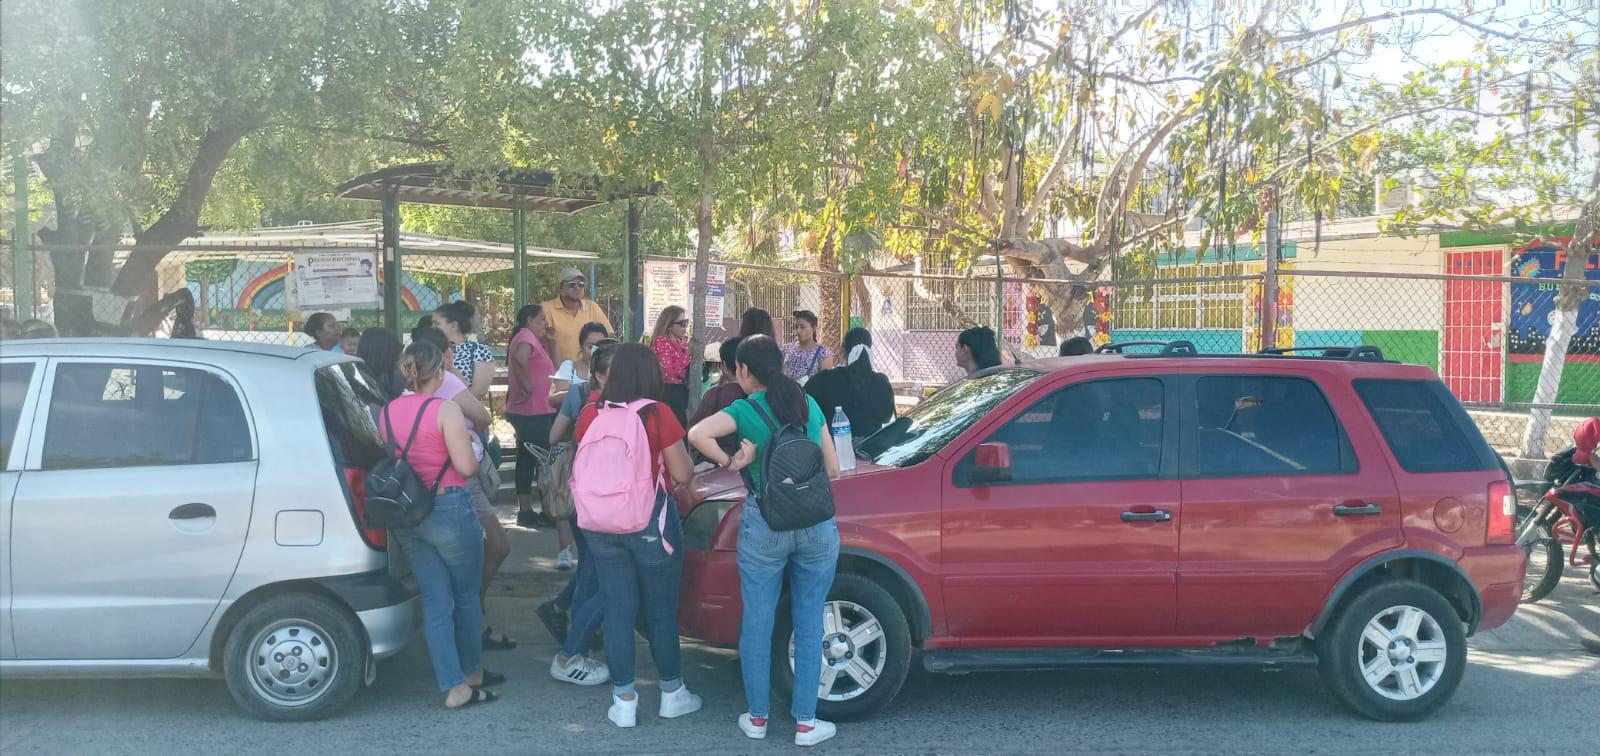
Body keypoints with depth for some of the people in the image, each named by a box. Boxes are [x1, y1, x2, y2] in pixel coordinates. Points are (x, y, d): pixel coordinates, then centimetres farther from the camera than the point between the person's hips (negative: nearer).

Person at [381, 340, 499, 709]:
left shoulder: (388, 411, 4)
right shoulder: (446, 410, -15)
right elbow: (466, 466, -18)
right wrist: (469, 440, 1)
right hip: (449, 509, -6)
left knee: (435, 600, 10)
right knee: (467, 596, 13)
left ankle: (454, 685, 11)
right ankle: (472, 672, 29)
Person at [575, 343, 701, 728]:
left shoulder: (590, 414, -2)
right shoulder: (658, 415, -13)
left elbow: (582, 469, 10)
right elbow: (682, 474, -10)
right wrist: (683, 454, 10)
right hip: (651, 522, -3)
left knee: (617, 611, 9)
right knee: (661, 610, 10)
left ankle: (624, 701, 15)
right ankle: (672, 693, 24)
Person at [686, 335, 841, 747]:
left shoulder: (745, 410, -6)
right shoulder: (809, 404, 6)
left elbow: (697, 434, -26)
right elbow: (833, 469, 10)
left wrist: (729, 463, -12)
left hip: (764, 524, -3)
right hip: (817, 524, 3)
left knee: (757, 623, 11)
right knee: (809, 625, 9)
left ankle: (757, 717, 21)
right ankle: (806, 722, 14)